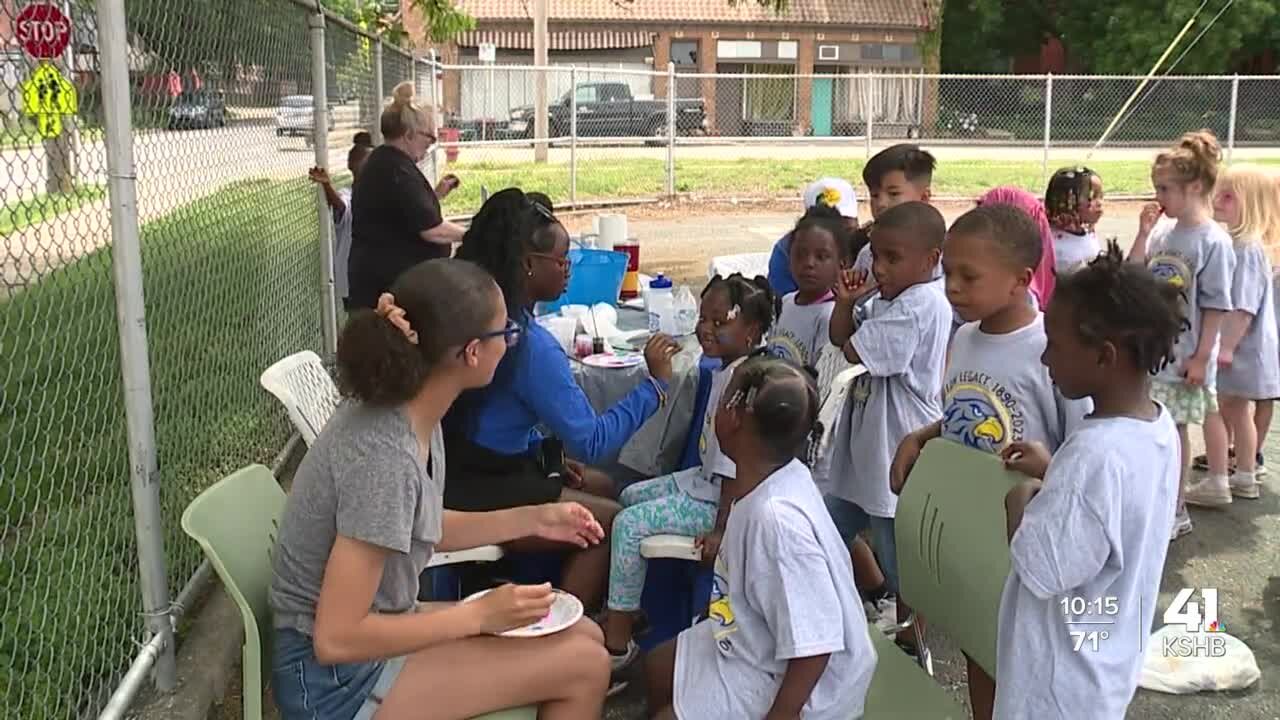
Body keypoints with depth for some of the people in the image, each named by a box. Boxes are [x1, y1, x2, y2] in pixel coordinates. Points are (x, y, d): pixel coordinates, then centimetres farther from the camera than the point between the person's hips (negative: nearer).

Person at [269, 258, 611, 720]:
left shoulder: (412, 414, -3)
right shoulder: (384, 457, -30)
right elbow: (335, 639, -27)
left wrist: (530, 520, 5)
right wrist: (479, 616, -20)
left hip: (371, 631, 9)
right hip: (336, 679, -9)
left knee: (585, 636, 10)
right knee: (583, 665, -8)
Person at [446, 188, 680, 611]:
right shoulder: (530, 344, -26)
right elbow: (592, 442, -23)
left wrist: (551, 455, 10)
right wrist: (656, 383, -16)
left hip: (471, 462, 9)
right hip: (475, 493, -9)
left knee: (602, 487, 20)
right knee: (611, 522, 0)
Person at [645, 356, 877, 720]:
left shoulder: (778, 517, -36)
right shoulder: (779, 476, -9)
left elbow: (814, 644, -33)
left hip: (794, 682, -9)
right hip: (760, 642, 9)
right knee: (659, 666, 21)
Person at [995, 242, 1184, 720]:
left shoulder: (1095, 452, -32)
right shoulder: (1158, 425, -4)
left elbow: (1042, 572, -29)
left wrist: (1019, 501, -14)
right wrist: (1054, 473, 3)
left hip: (1062, 681, -8)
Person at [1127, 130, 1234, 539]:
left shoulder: (1213, 241, -14)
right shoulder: (1163, 233, 4)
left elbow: (1215, 306, -13)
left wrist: (1201, 357, -14)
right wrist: (1143, 232, -3)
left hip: (1185, 355, -6)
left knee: (1174, 427, 3)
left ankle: (1176, 511, 17)